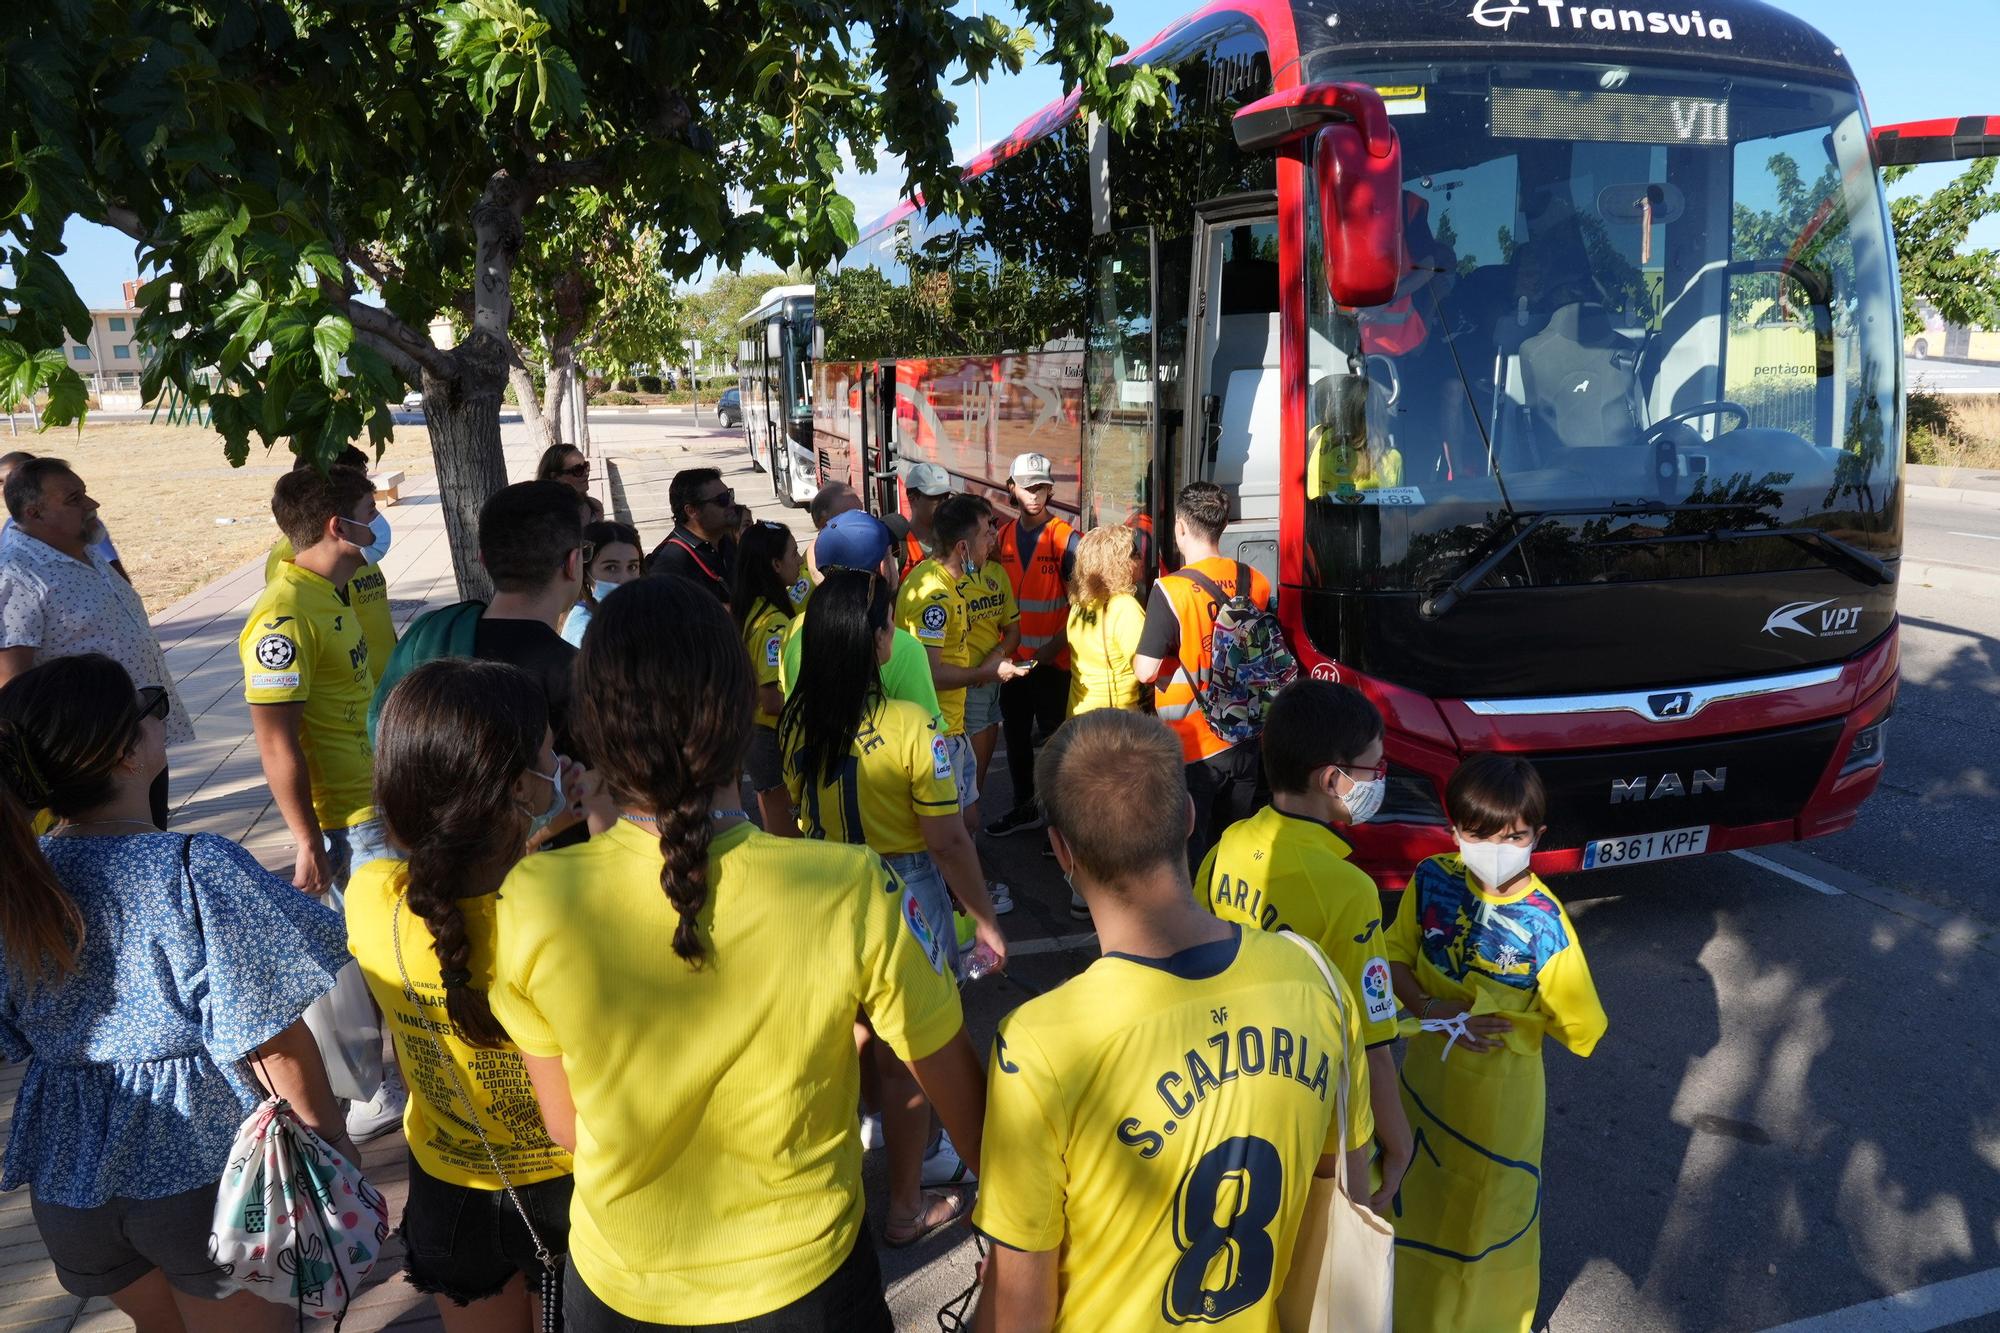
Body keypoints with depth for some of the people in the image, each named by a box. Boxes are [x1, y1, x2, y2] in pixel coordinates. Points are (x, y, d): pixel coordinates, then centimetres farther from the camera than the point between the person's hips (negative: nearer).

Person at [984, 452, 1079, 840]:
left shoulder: (1065, 539, -10)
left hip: (1052, 659, -5)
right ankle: (1024, 807, 32)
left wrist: (1053, 647, -17)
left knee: (1055, 737, 2)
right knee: (1015, 735, 16)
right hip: (1013, 656, 5)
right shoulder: (1004, 536, 5)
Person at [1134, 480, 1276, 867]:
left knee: (1189, 856, 8)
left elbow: (1145, 672, -18)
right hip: (1245, 743, 5)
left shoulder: (1170, 590, -19)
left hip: (1191, 749, -5)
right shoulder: (1257, 583, -2)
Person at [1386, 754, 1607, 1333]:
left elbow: (1577, 1025, -14)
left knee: (1490, 1215, 18)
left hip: (1502, 1089, -3)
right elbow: (1395, 955, -3)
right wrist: (1429, 1010, -19)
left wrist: (1508, 1022, -21)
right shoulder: (1431, 880, -15)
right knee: (1421, 1201, 25)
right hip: (1428, 1073, 4)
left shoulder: (1543, 921, -24)